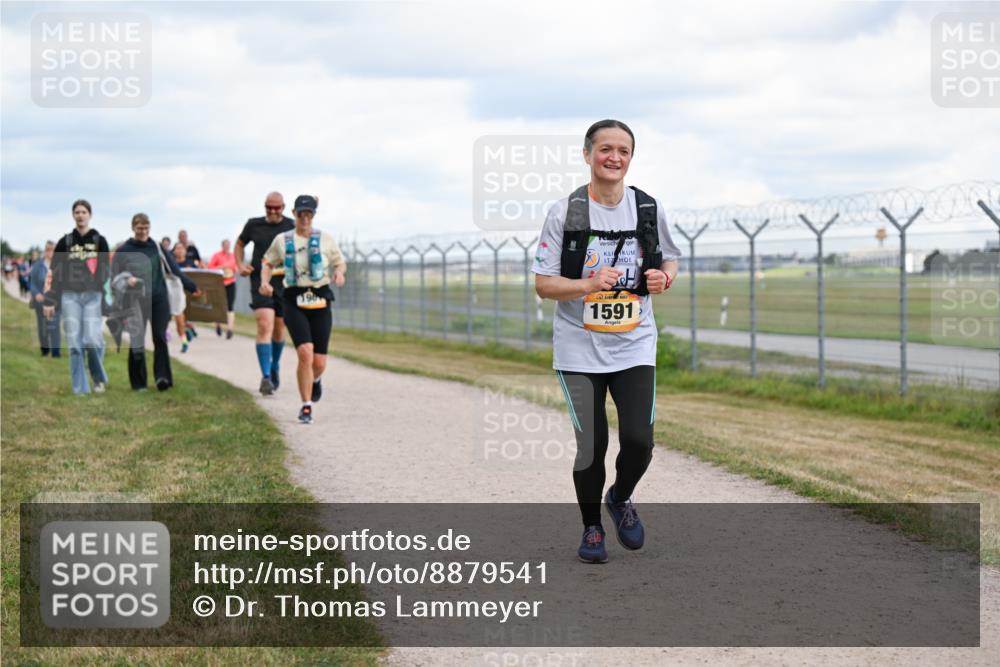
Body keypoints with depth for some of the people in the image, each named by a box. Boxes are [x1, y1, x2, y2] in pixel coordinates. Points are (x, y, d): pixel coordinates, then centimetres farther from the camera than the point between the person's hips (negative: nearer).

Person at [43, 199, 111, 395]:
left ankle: (99, 379, 14)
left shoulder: (99, 241, 7)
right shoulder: (65, 242, 7)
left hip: (93, 296, -1)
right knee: (74, 343, -4)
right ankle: (80, 388, 2)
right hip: (70, 296, 1)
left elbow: (105, 271, 7)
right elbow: (56, 274, 7)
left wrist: (107, 299, 0)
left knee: (92, 340, -12)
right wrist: (49, 301, 1)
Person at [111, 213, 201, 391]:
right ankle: (138, 382, 8)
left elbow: (174, 269, 10)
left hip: (159, 299, 1)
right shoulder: (124, 251, 3)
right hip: (136, 301, -1)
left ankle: (162, 377, -10)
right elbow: (115, 277, 3)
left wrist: (192, 287, 7)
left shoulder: (157, 248, 9)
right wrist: (126, 280, -18)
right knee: (137, 342, 1)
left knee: (160, 338, -7)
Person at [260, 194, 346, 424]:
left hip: (320, 303, 1)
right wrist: (264, 282, 1)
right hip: (295, 303, -1)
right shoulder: (282, 240, 8)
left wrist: (339, 272, -7)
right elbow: (267, 263, 20)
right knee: (305, 353, -21)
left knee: (319, 363, 0)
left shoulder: (325, 239, 8)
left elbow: (340, 262, 17)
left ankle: (315, 380, 40)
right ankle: (306, 407, -7)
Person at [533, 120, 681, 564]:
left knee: (638, 440, -8)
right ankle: (591, 528, 24)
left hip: (635, 345, 2)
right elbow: (543, 284, -5)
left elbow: (668, 261, 16)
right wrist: (588, 284, -23)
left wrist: (663, 277, -8)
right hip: (580, 348, -2)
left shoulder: (649, 208, 2)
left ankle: (620, 499, 26)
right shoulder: (564, 212, -7)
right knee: (591, 447, -1)